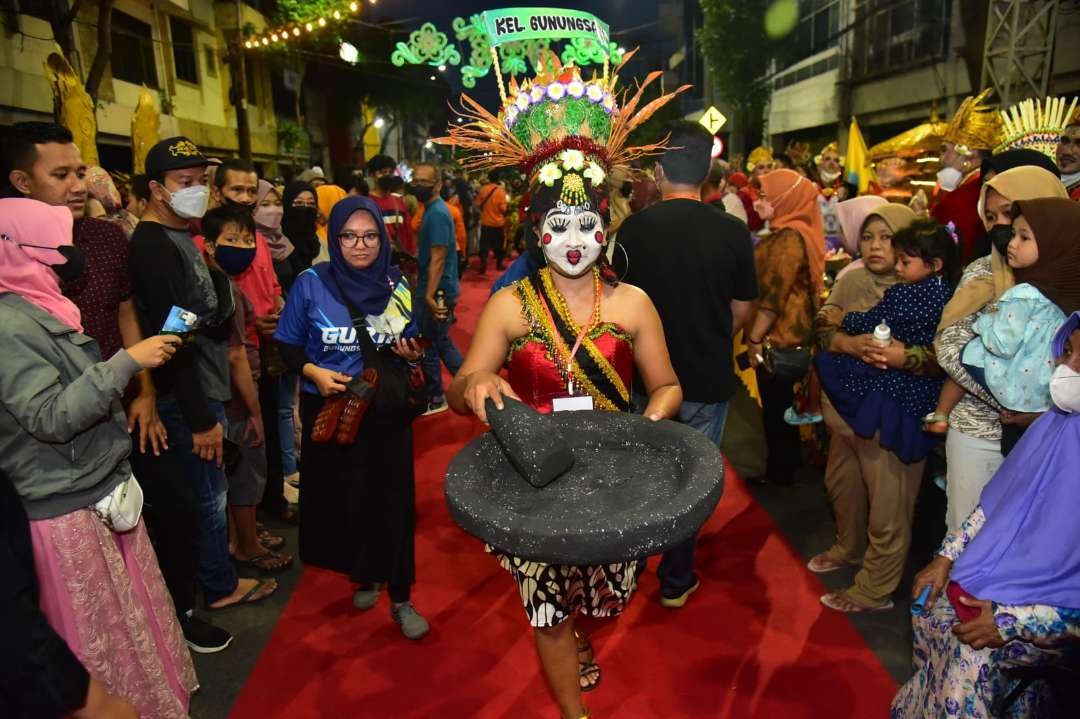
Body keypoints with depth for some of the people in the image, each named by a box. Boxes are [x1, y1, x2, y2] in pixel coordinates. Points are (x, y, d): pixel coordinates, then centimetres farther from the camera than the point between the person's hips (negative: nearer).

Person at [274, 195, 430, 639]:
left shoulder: (396, 285, 0)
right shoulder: (311, 283, -6)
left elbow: (411, 346, 9)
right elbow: (287, 345, 0)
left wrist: (413, 355, -13)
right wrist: (313, 372, -18)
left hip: (387, 410, 1)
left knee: (392, 502, 2)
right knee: (342, 499, 11)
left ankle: (400, 597, 18)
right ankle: (363, 575, 38)